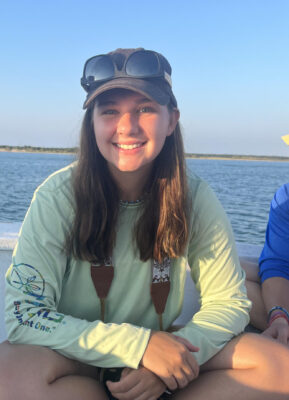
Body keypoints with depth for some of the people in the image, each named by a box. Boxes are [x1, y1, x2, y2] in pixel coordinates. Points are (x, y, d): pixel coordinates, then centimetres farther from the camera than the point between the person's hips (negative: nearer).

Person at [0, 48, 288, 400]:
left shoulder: (195, 198, -10)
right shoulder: (58, 197, -17)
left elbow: (228, 302, -5)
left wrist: (164, 369, -23)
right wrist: (140, 344, -29)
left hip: (161, 347, 2)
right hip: (79, 363, -1)